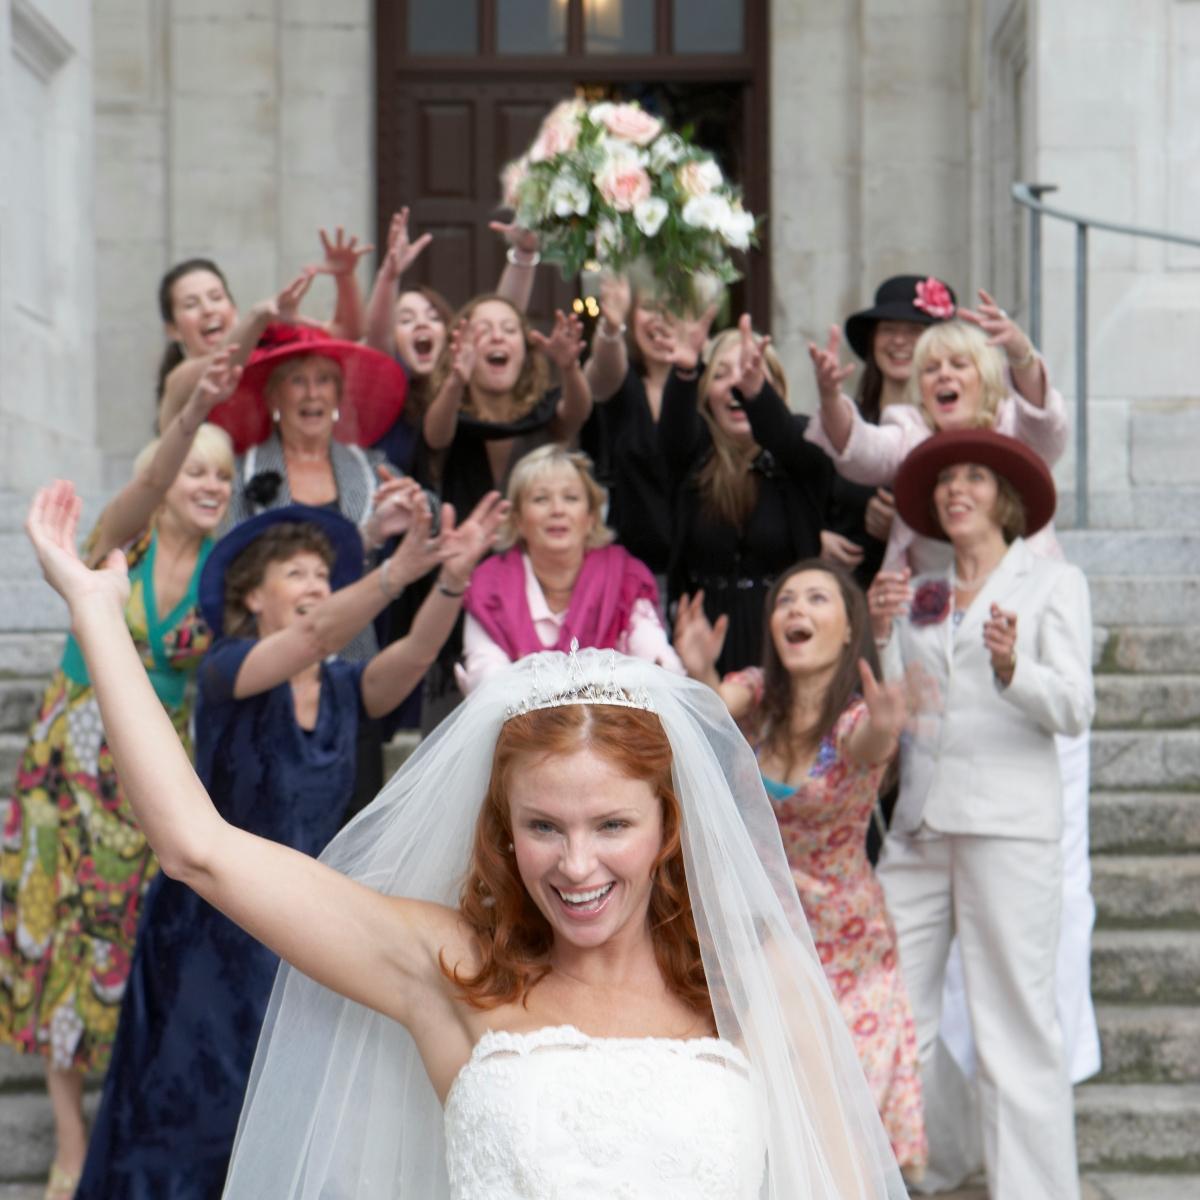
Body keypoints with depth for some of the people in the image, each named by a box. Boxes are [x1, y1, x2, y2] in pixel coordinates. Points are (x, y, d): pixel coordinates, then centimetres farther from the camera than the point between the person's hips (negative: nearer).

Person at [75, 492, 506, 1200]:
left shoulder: (344, 688, -2)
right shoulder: (226, 671, -14)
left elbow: (416, 652, -22)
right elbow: (312, 637, -34)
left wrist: (453, 579, -42)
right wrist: (397, 571, -50)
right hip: (213, 932, -4)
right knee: (197, 1109, 4)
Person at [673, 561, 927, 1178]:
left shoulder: (858, 716, -16)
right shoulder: (755, 695, -6)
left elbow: (866, 747, -41)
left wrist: (882, 734, -65)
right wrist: (699, 672, -53)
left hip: (844, 940, -3)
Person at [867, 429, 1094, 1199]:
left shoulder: (1054, 583, 8)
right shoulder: (915, 597, 18)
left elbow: (1074, 708, -4)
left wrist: (1011, 666, -22)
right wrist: (881, 637, -4)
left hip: (1007, 823, -4)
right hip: (920, 822, 4)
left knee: (1015, 1022, -7)